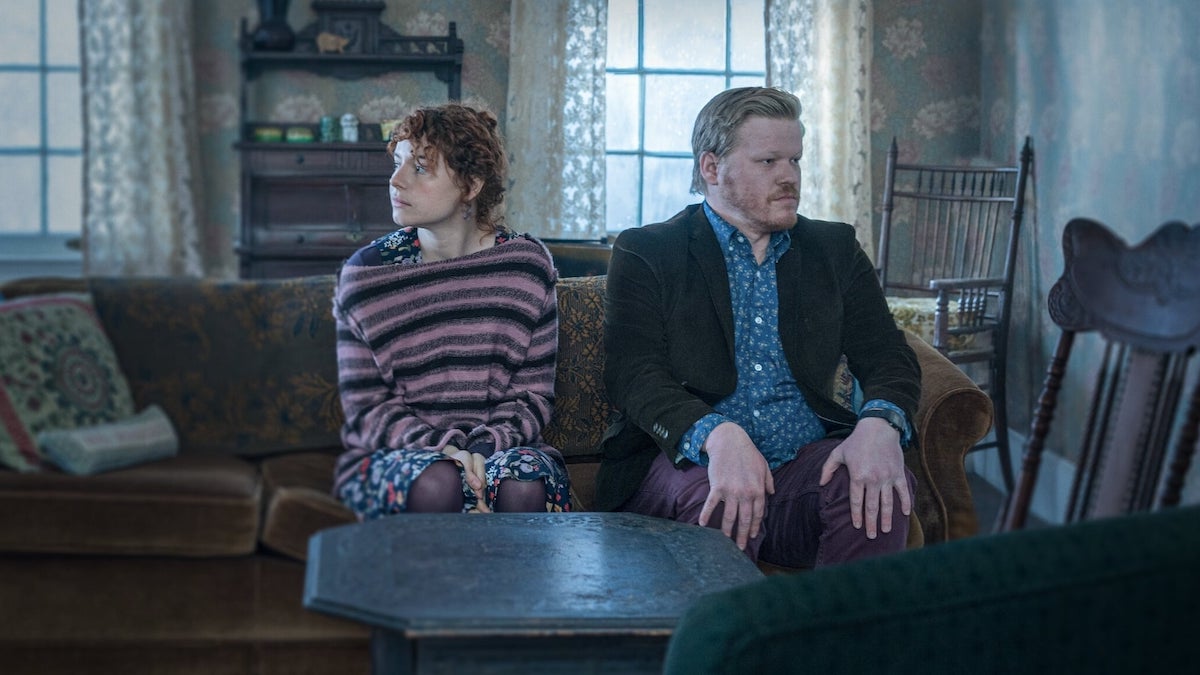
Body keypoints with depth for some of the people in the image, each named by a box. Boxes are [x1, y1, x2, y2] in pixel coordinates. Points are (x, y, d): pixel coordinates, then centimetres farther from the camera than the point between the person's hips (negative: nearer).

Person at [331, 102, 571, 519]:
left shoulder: (526, 263, 3)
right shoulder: (366, 273, 1)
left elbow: (535, 394, 3)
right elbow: (365, 407, -1)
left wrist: (484, 447, -18)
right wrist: (442, 448, -19)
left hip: (500, 446, 1)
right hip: (392, 455, 0)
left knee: (525, 484, -33)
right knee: (436, 482, -34)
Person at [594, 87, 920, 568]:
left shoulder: (836, 252, 16)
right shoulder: (645, 253, 4)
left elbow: (888, 359, 8)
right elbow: (633, 374, -9)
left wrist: (880, 423, -17)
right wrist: (718, 437, -29)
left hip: (805, 462, 3)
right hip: (685, 461, -3)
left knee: (879, 487, -27)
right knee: (718, 503, -36)